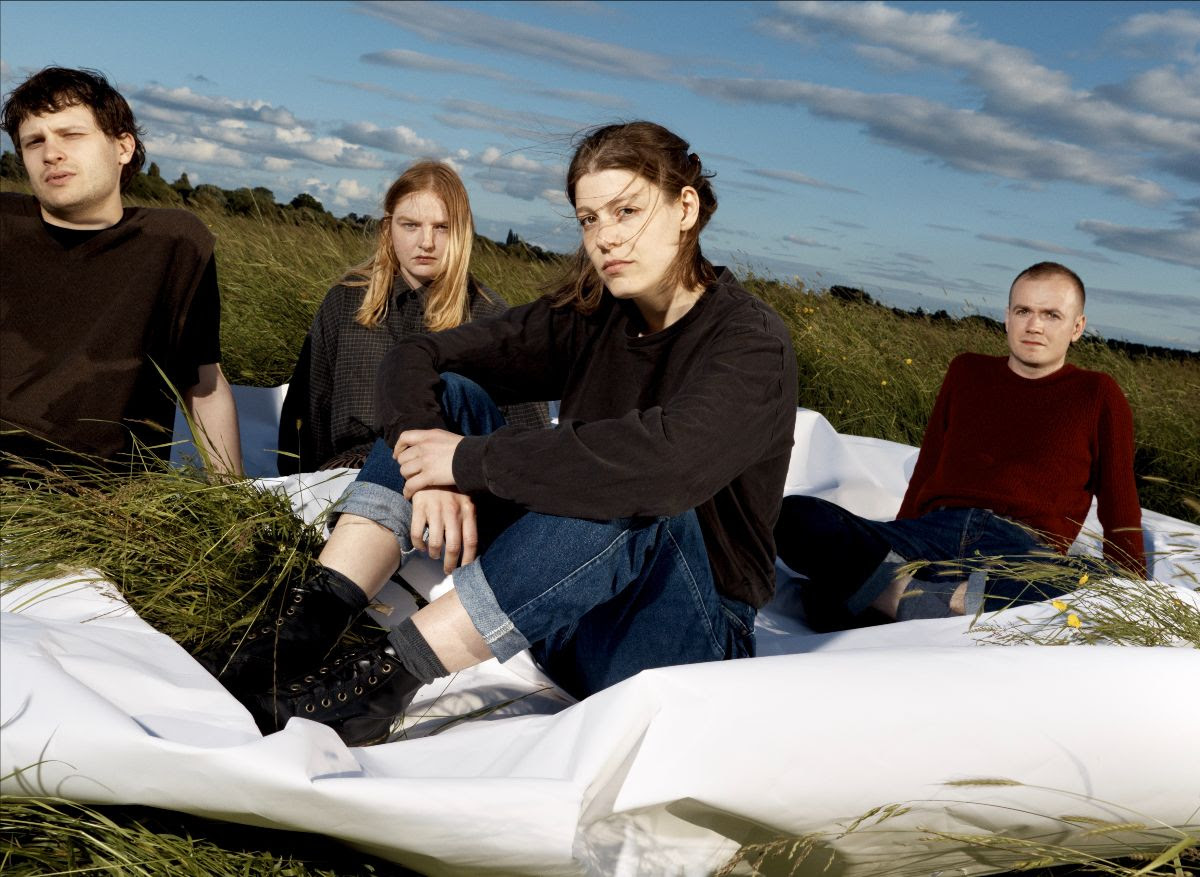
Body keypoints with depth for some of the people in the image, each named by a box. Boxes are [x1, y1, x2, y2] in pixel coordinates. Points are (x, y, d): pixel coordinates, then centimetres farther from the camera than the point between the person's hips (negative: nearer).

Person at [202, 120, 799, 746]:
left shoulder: (753, 343, -16)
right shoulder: (586, 318, 1)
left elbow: (666, 458, -38)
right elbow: (414, 359, -3)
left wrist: (471, 459, -29)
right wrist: (432, 463, -23)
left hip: (687, 640, -5)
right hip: (560, 617, 6)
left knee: (634, 486, -37)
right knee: (446, 396, -6)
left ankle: (384, 677, -30)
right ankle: (306, 628, -20)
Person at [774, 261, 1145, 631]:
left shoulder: (1096, 395, 16)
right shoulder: (968, 372, 24)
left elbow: (1121, 515, 15)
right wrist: (899, 544, 14)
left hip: (1024, 552, -2)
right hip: (932, 532, 2)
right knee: (795, 515, -25)